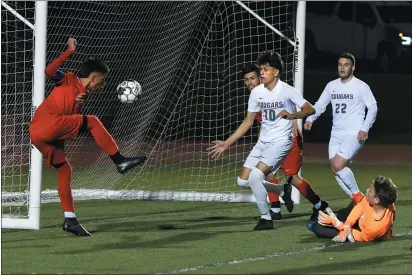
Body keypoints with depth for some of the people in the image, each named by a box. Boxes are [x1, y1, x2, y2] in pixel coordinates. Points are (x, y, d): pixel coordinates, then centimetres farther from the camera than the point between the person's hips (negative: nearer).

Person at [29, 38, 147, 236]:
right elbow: (49, 71, -13)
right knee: (92, 122, -12)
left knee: (64, 169, 13)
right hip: (47, 122, -9)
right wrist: (69, 52, -12)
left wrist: (78, 105, 1)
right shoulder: (68, 80, 6)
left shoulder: (82, 94, 27)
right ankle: (119, 160, -14)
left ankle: (70, 219, 14)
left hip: (42, 137, 9)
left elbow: (73, 120, 19)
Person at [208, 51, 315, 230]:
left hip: (280, 142, -7)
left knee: (255, 176, -24)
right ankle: (281, 189, 24)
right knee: (243, 181, 1)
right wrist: (227, 143, 12)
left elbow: (310, 109, -18)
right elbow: (248, 122, 14)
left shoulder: (286, 90, -12)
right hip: (263, 142, 7)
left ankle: (266, 218, -8)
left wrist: (292, 115, -37)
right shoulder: (257, 92, 5)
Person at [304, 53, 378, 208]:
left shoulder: (361, 86, -4)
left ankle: (357, 195, -2)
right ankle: (357, 200, 14)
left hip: (354, 134, -7)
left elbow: (373, 107, -4)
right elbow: (320, 105, 14)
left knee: (338, 165, -20)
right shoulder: (331, 86, 10)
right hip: (336, 135, 7)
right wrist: (310, 119, -4)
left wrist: (365, 129, -14)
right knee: (335, 170, 2)